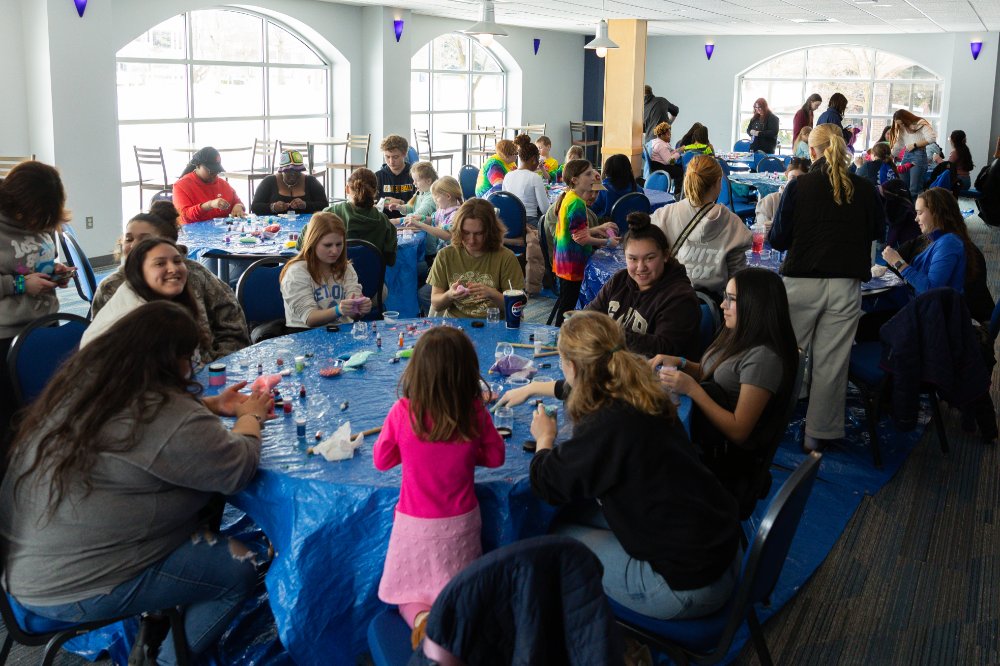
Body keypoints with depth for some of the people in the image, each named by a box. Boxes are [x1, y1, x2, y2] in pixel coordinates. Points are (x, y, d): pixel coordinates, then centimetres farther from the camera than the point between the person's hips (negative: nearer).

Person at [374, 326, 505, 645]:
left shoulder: (402, 413, -17)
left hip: (415, 523, -1)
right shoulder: (476, 413, -15)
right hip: (460, 523, 1)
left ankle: (421, 618, -15)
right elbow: (495, 457, 1)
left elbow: (381, 460, -1)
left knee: (409, 594, 19)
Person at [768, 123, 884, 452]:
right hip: (846, 286, 1)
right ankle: (818, 433, 15)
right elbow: (878, 231, 17)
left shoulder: (799, 186, -7)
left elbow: (778, 239, -3)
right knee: (830, 361, 7)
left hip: (802, 282, -1)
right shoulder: (865, 189, 0)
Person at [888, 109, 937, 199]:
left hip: (918, 155, -7)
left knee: (914, 189, -12)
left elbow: (932, 138, -16)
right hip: (906, 155, 7)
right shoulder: (902, 129, 16)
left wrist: (915, 145, -13)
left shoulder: (920, 124, -4)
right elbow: (898, 146, 16)